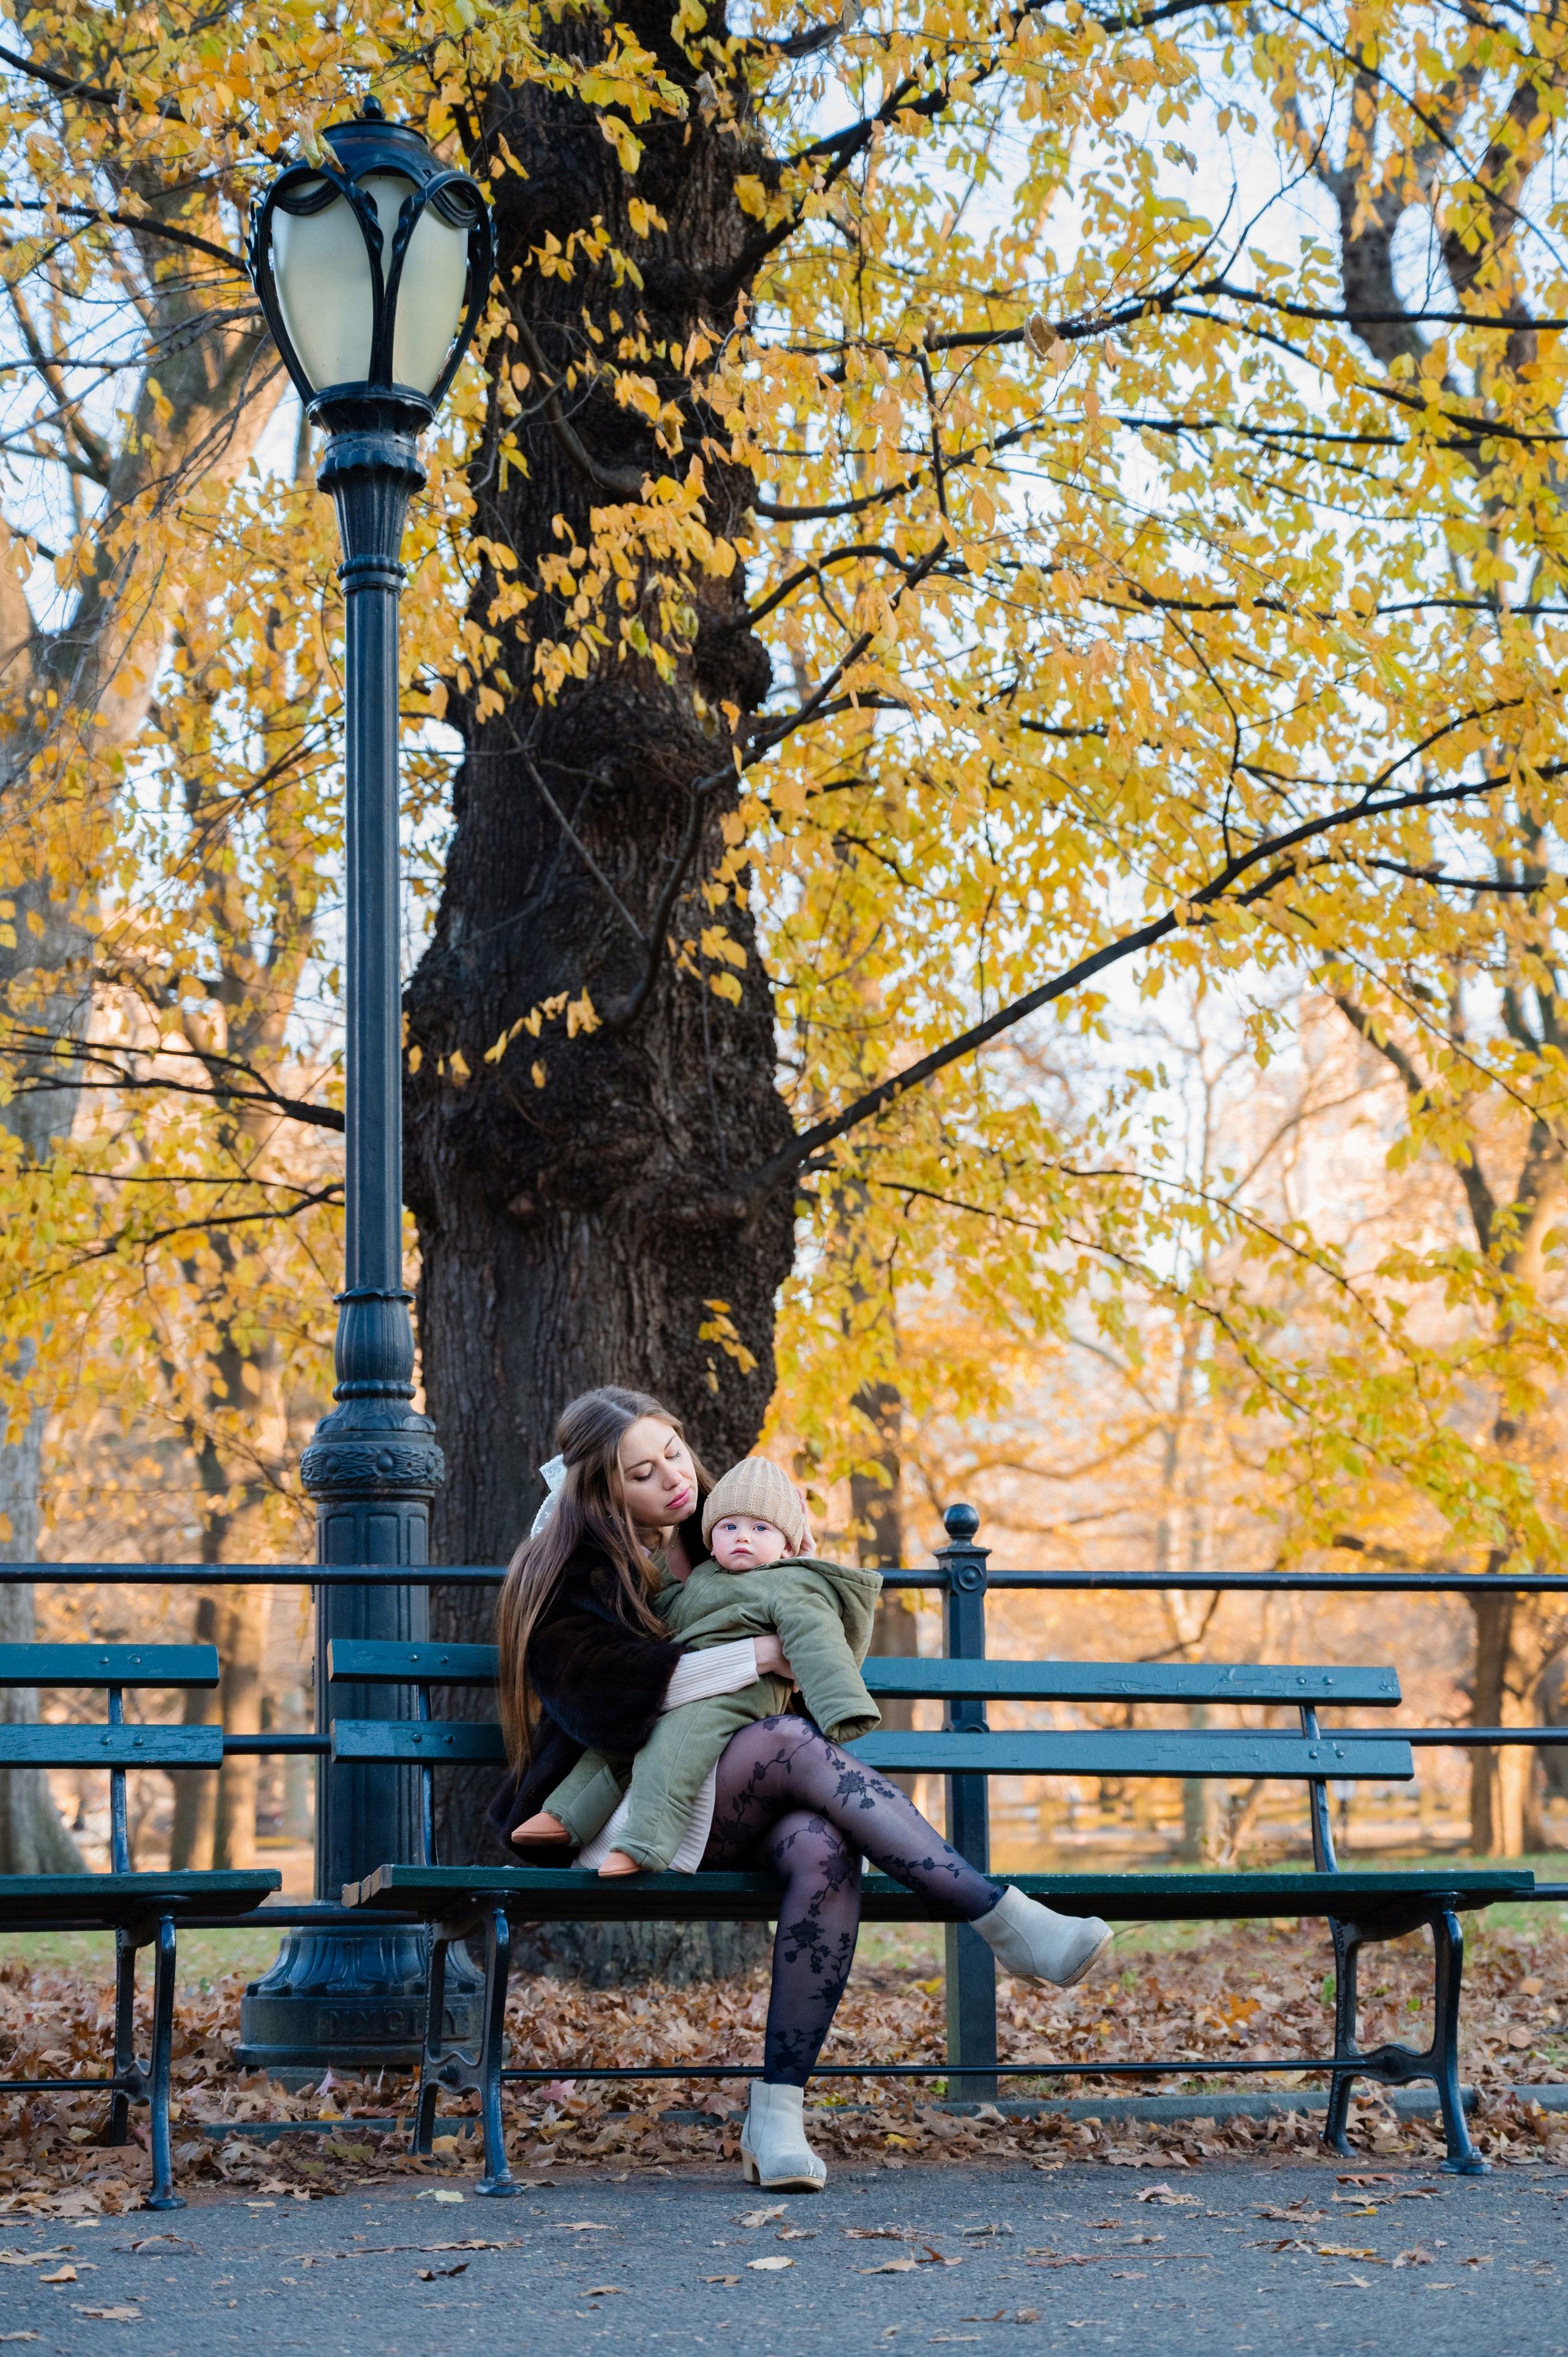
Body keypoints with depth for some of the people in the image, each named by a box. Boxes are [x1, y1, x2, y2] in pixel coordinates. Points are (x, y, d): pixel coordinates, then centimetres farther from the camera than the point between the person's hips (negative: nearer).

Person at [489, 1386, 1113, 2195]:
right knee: (792, 1742, -32)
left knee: (824, 1849, -32)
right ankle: (1009, 1926, -34)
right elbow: (602, 1695, -18)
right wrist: (757, 1656, -18)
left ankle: (776, 2113, -36)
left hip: (736, 1813, 5)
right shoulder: (566, 1577, 0)